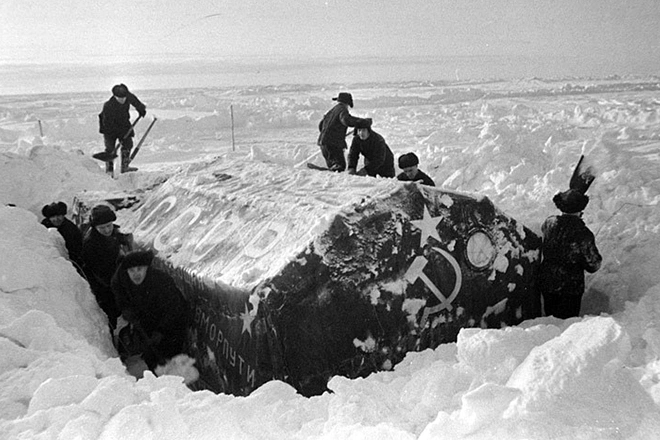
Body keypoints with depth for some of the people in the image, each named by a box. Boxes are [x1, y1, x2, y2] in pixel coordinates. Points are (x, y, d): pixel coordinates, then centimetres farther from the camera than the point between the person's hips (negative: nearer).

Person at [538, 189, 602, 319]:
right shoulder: (584, 234, -24)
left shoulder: (550, 223, -15)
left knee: (550, 316, 24)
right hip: (571, 286, -3)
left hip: (546, 282, 3)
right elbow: (593, 265, -14)